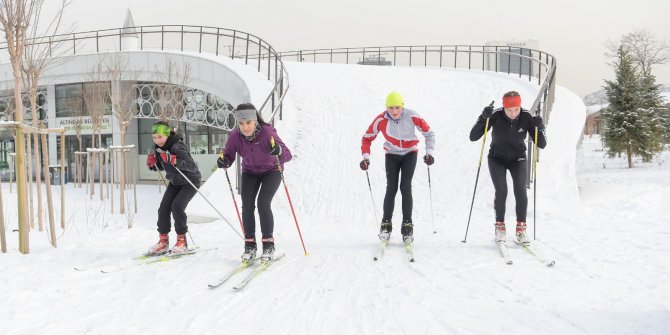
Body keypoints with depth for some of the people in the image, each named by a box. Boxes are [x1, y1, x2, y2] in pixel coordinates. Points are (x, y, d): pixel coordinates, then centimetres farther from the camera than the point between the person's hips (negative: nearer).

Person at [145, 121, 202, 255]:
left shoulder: (178, 147, -28)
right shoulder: (158, 148, -4)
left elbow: (193, 167, -35)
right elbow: (161, 167, 11)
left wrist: (175, 160, -47)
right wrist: (152, 164, -11)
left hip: (190, 182, -7)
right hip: (174, 182, 8)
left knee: (177, 206, -21)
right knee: (163, 208, -3)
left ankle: (182, 241, -8)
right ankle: (163, 241, 10)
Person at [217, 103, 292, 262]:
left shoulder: (267, 132, -32)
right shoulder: (235, 135, -21)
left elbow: (288, 155, -37)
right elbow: (229, 156, -11)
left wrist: (278, 151, -59)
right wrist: (223, 161, -34)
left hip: (271, 170, -3)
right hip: (250, 172, 3)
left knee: (263, 204, -18)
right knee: (247, 206, -10)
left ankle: (268, 244, -4)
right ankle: (249, 245, 5)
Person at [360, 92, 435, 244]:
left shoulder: (411, 116, -21)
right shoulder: (381, 120, -19)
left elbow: (429, 133, -10)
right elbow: (367, 138, -6)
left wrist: (429, 152, -21)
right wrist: (366, 156, -18)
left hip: (409, 154, -1)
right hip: (391, 155, 1)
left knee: (405, 187, -12)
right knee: (391, 188, -10)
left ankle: (407, 226, -3)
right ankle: (386, 225, 1)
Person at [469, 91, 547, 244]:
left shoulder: (526, 117, -18)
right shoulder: (496, 116, -23)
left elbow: (542, 145, -15)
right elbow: (473, 137, -26)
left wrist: (539, 128, -33)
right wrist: (483, 118, -38)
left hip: (518, 159, 1)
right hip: (497, 159, -1)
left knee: (520, 190, -19)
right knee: (501, 190, -19)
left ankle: (521, 228, -5)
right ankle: (500, 226, 0)